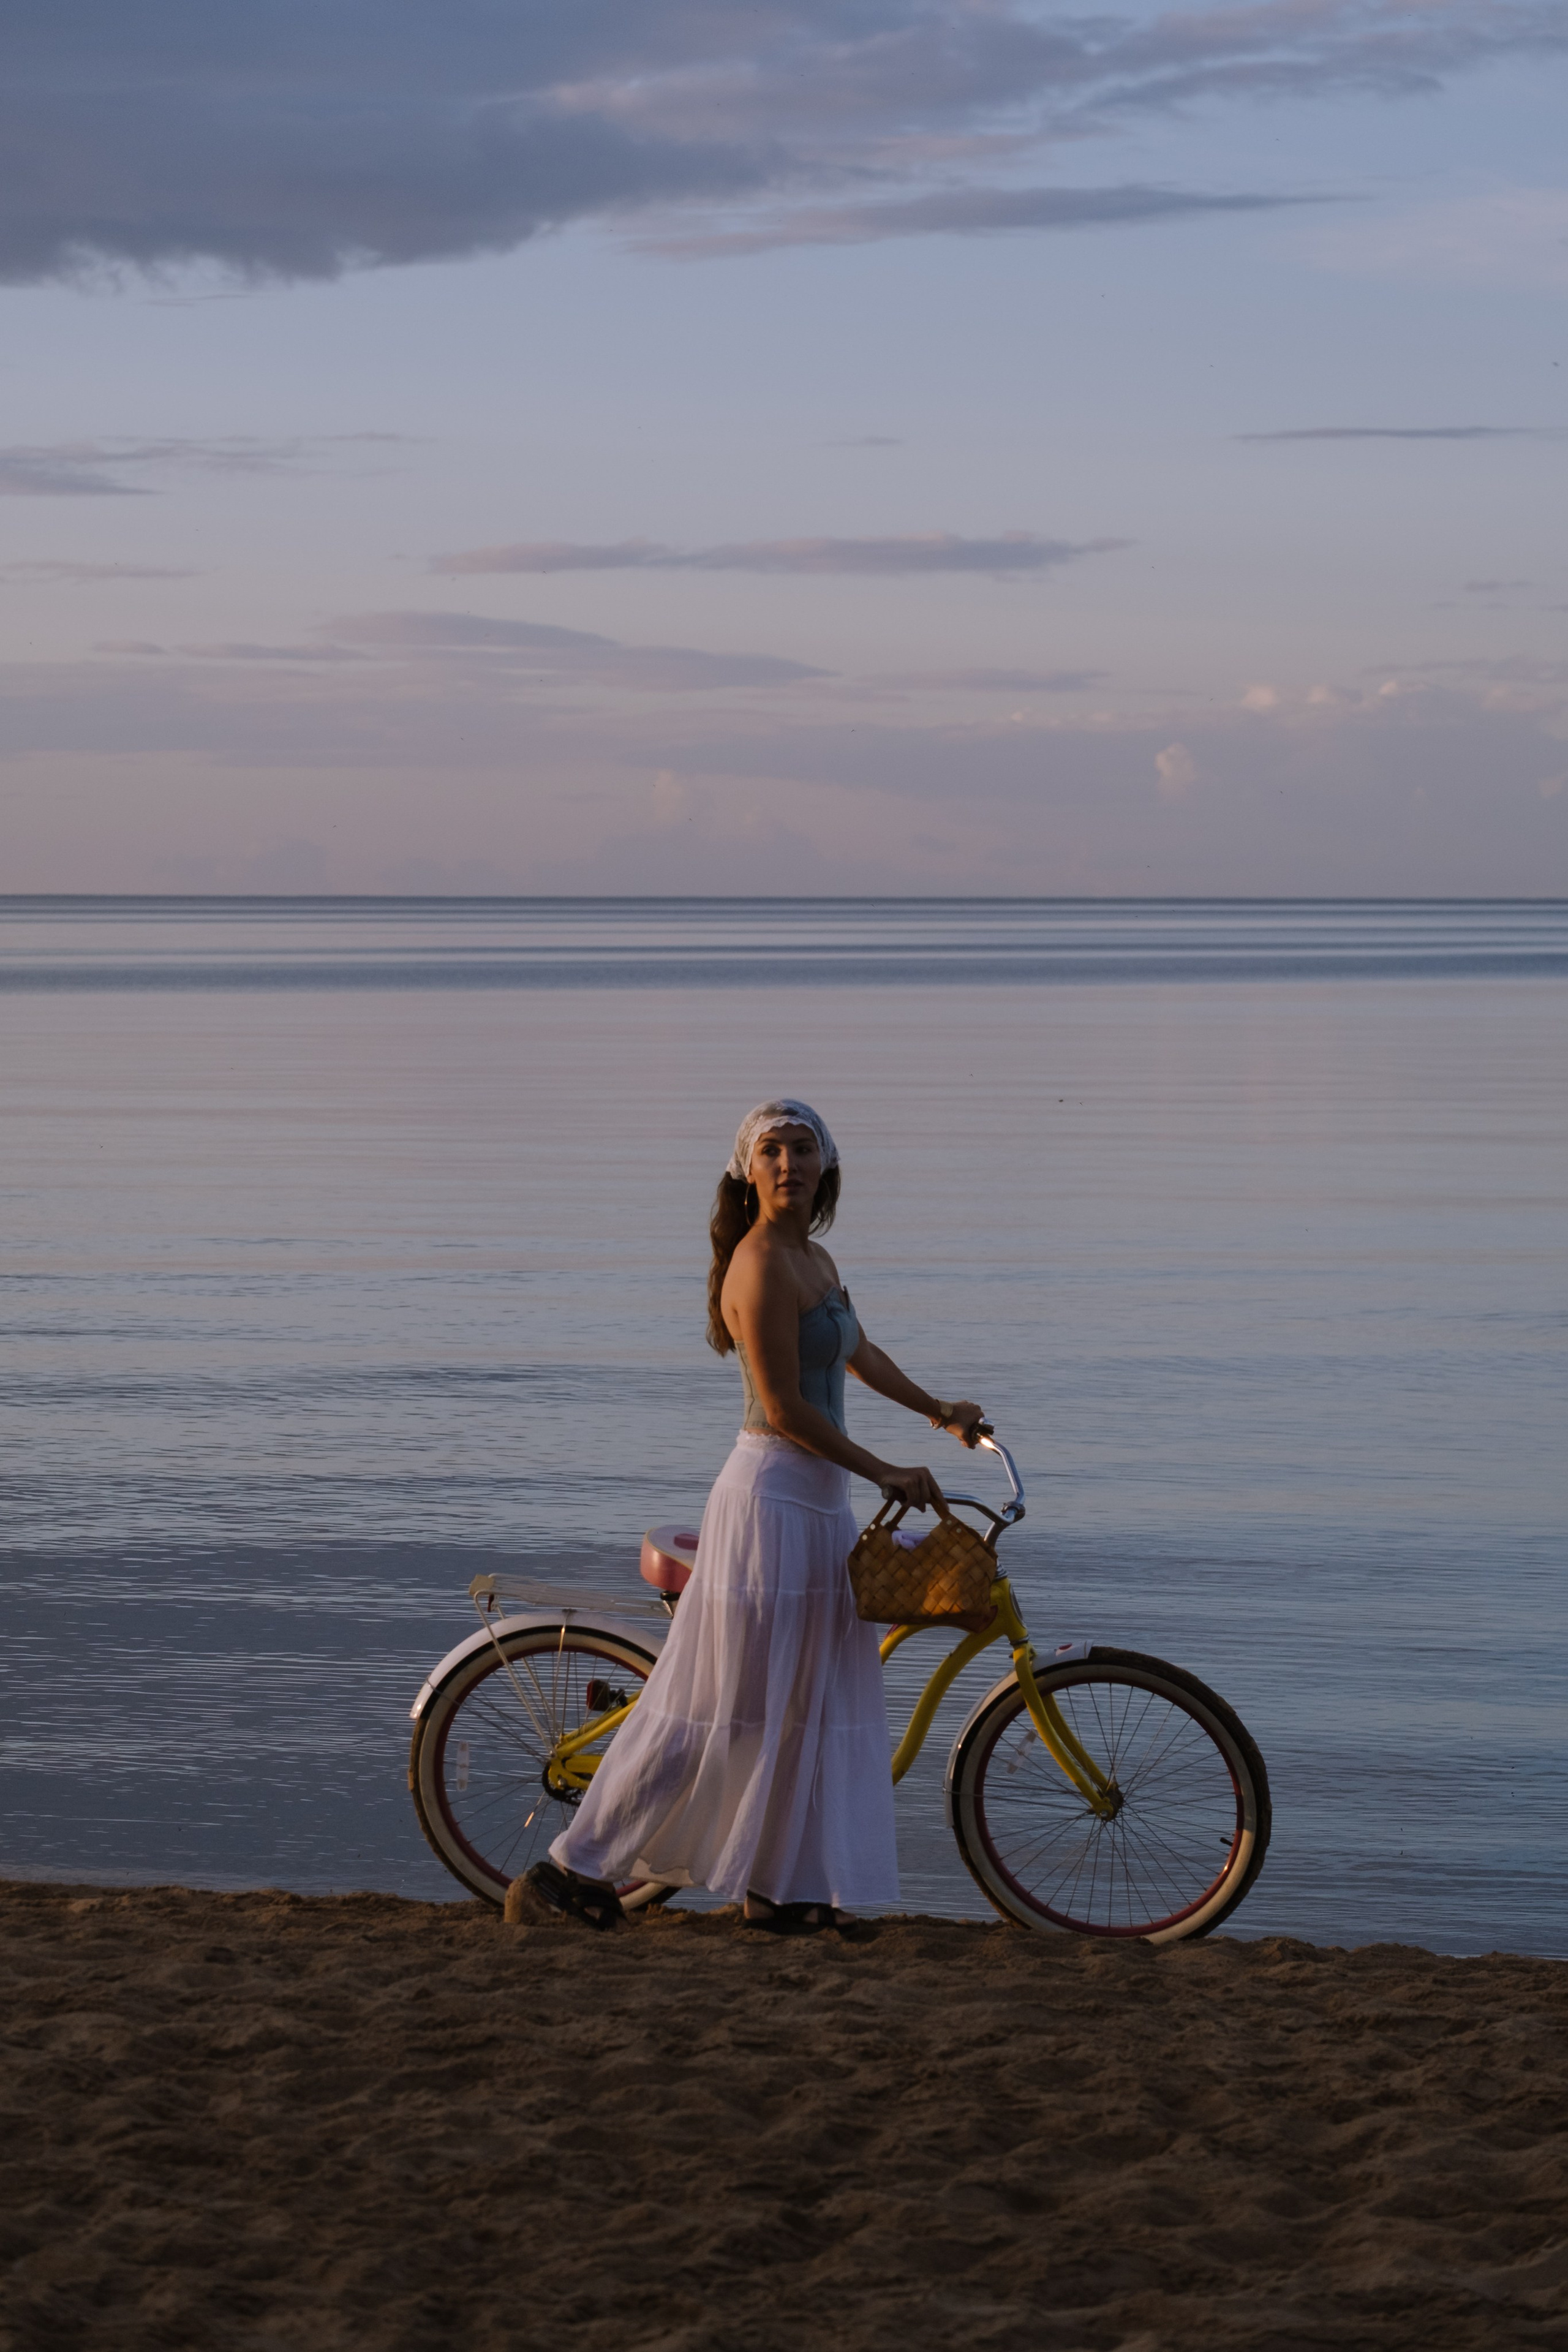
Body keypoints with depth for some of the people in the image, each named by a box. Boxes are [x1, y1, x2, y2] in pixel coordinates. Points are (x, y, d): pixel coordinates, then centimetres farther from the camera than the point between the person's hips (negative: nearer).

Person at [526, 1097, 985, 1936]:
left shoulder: (815, 1262, 12)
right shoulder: (761, 1264, -17)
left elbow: (861, 1355, 30)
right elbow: (786, 1408, -20)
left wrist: (939, 1413, 39)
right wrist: (885, 1472, -13)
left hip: (815, 1499, 9)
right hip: (774, 1496, -9)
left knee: (814, 1703, 10)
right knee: (726, 1705, -5)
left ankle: (780, 1889, 16)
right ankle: (579, 1864, 3)